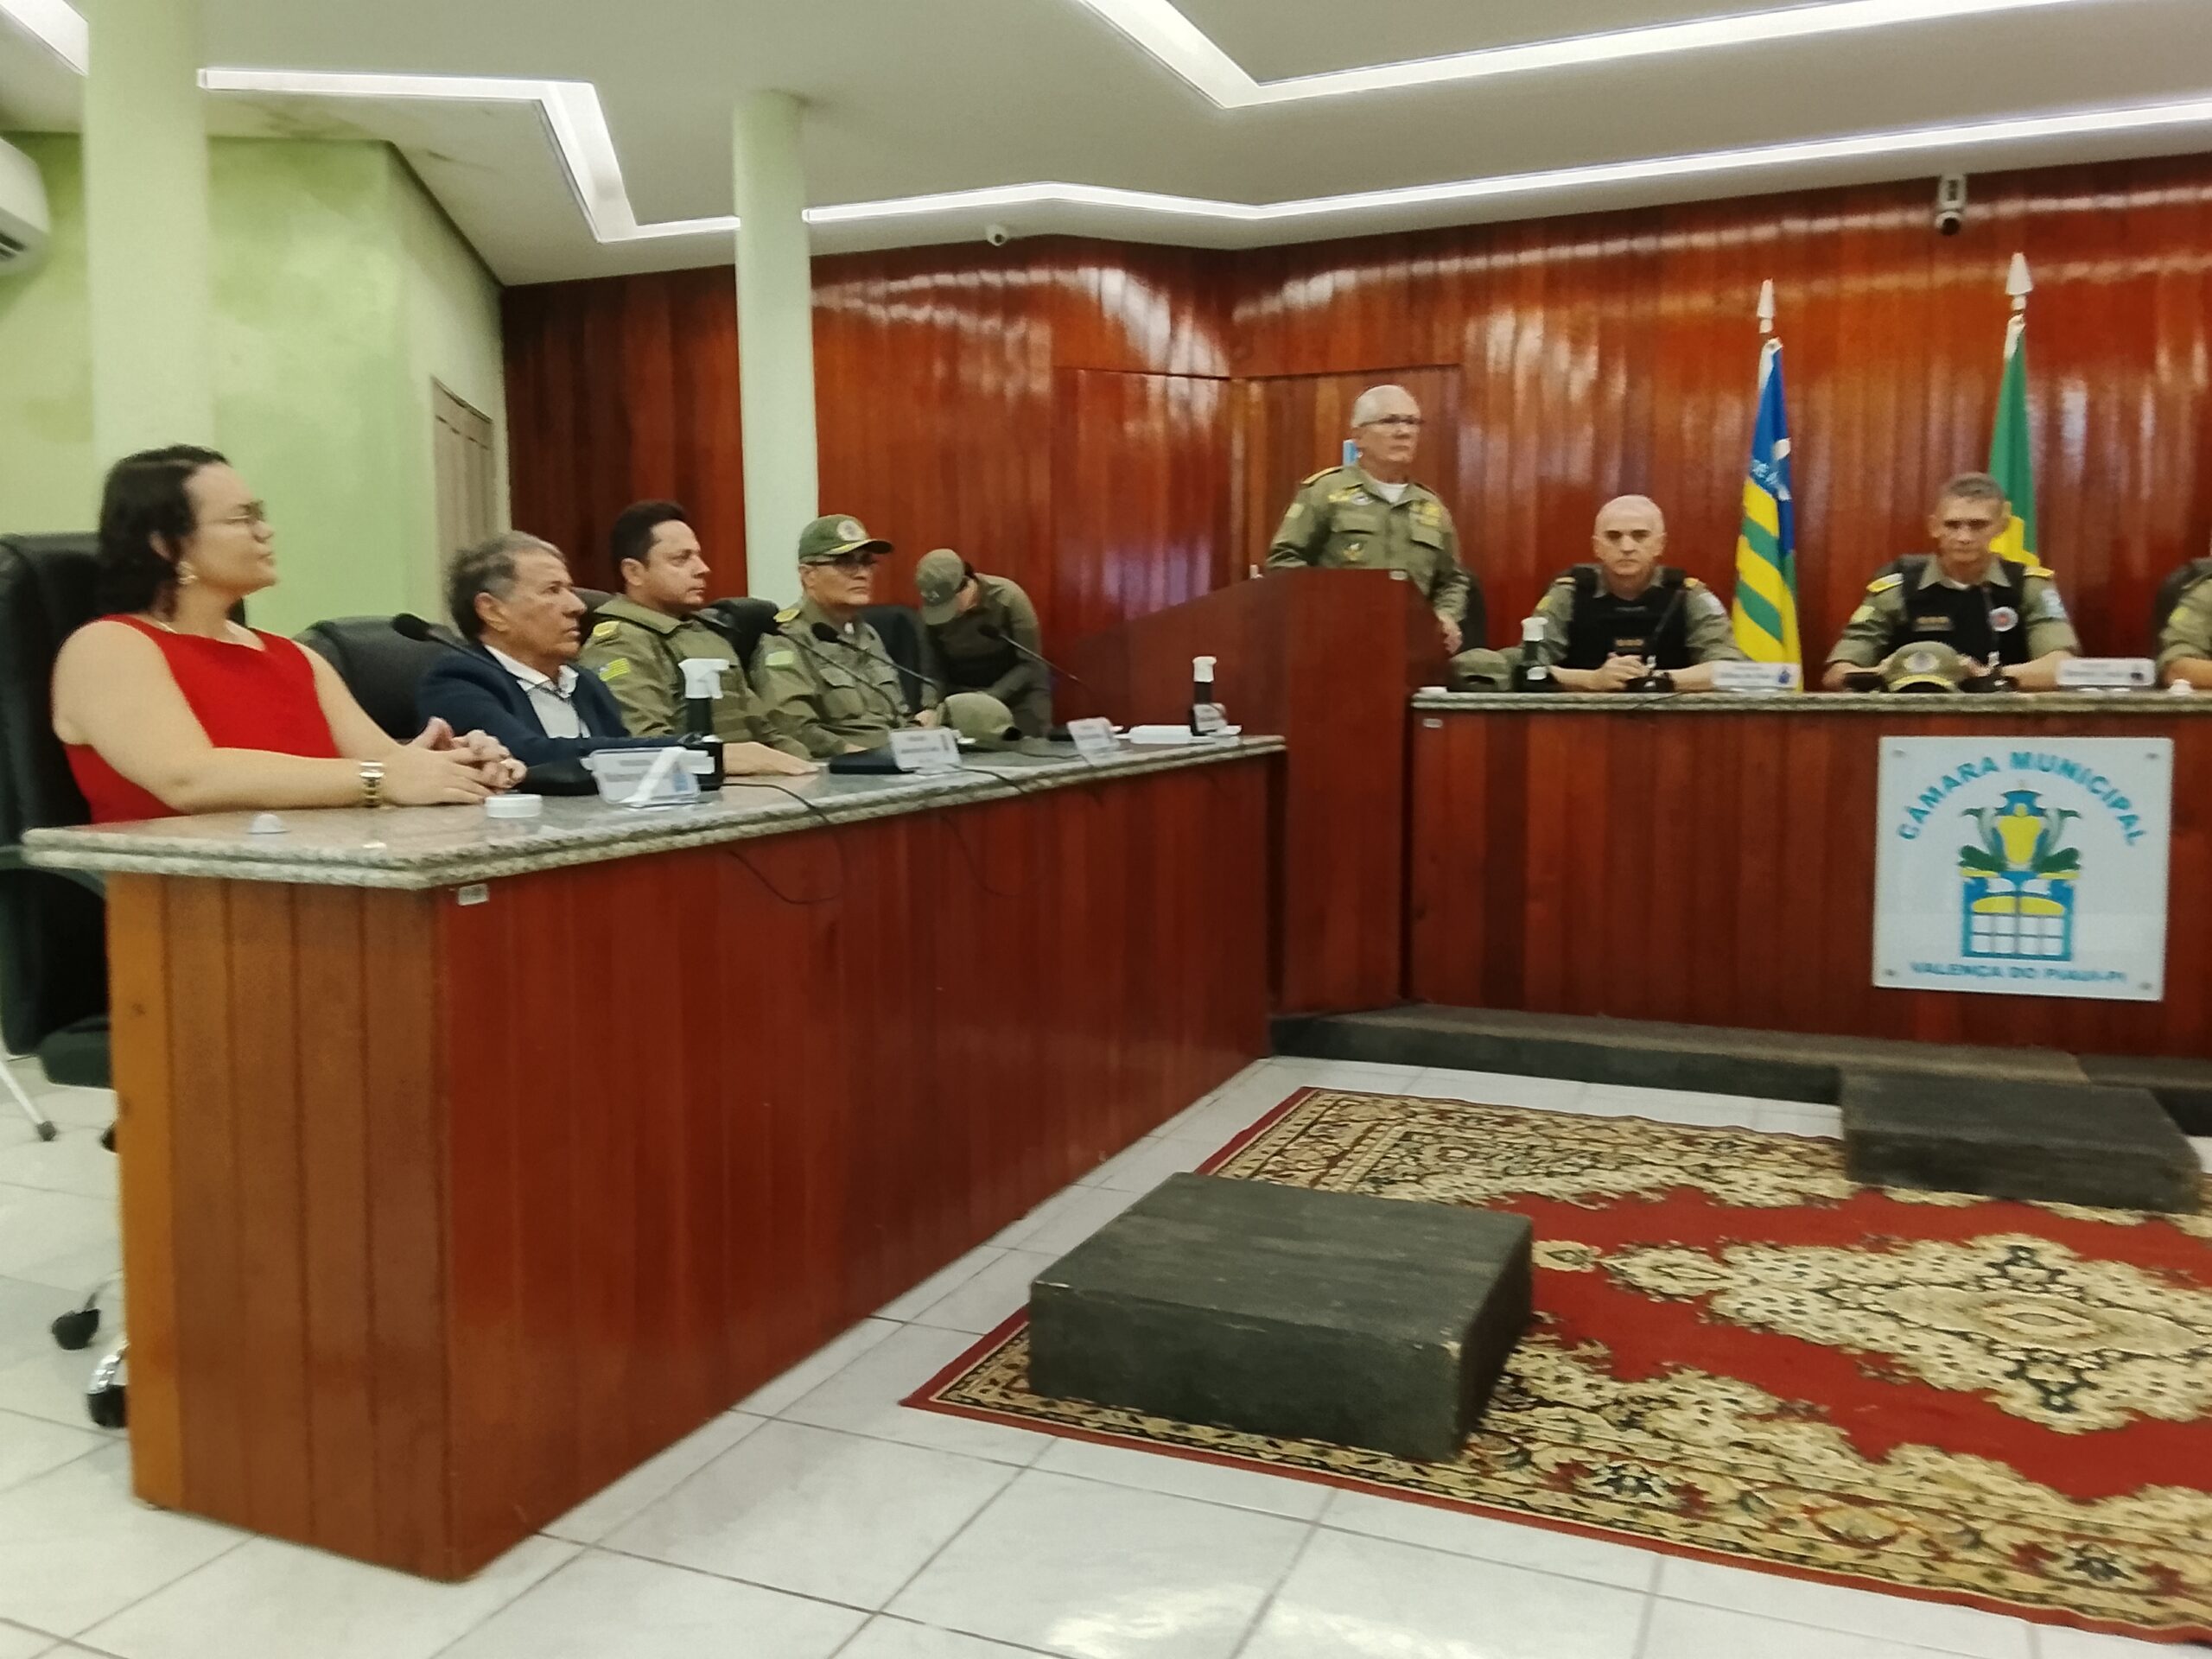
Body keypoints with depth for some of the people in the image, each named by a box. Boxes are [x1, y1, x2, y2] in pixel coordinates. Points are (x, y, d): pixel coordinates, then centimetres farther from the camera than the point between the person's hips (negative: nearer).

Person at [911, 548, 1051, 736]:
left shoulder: (1007, 598, -21)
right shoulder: (931, 613, -13)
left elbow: (1030, 664, -20)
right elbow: (934, 670, -8)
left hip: (1020, 691, -2)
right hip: (964, 695, 2)